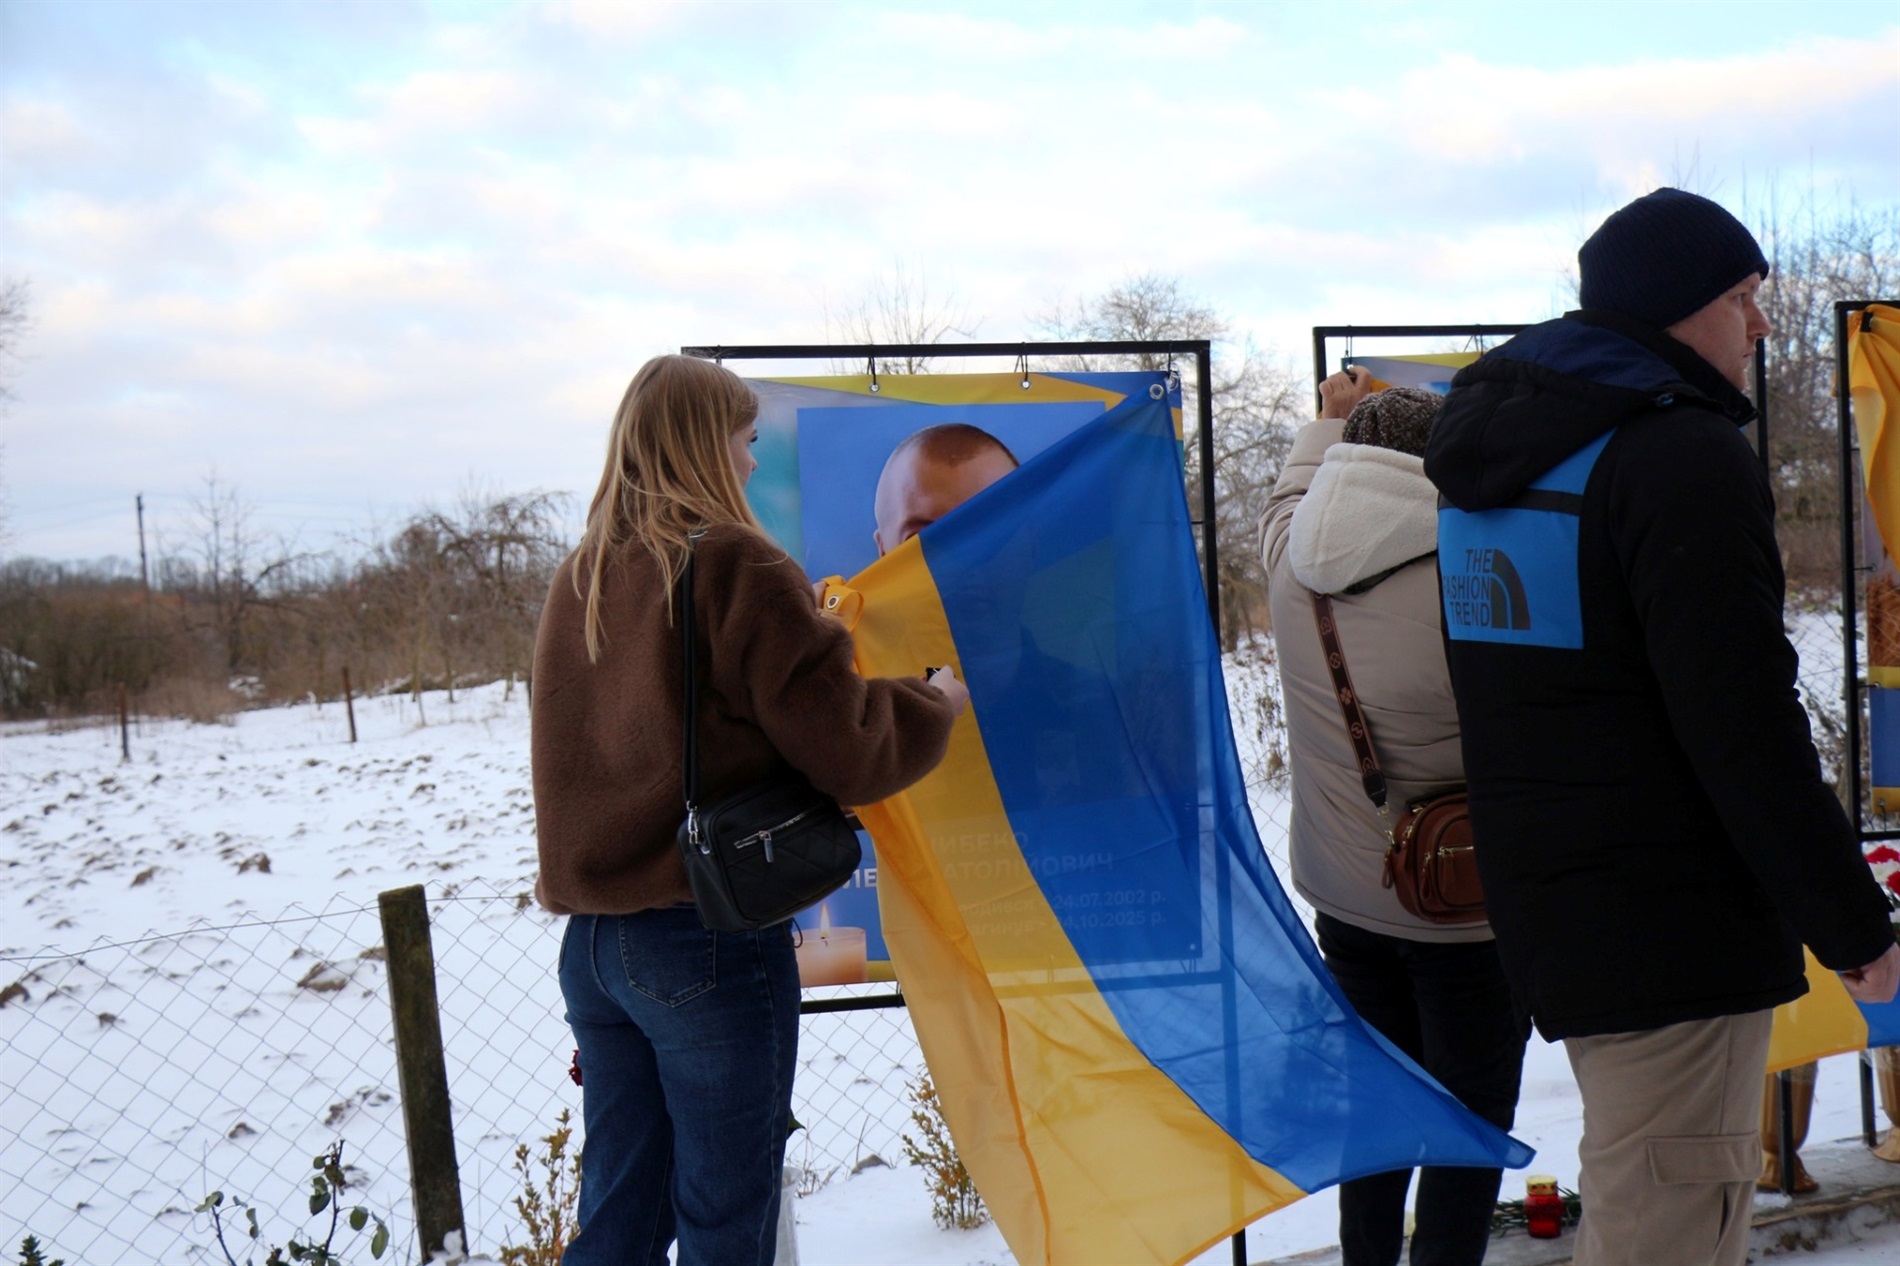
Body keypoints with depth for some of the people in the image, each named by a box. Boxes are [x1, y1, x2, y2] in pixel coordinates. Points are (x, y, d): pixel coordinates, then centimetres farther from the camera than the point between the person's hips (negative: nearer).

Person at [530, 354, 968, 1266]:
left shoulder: (578, 582, 10)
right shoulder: (738, 570, -12)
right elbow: (849, 752, -14)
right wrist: (937, 702, 4)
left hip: (593, 939, 7)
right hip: (712, 941, -7)